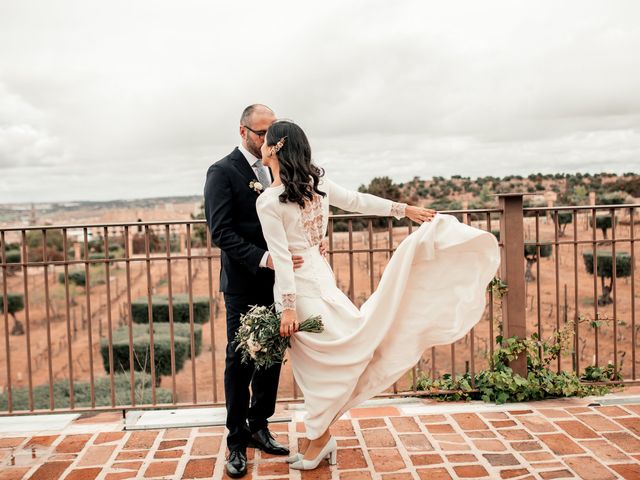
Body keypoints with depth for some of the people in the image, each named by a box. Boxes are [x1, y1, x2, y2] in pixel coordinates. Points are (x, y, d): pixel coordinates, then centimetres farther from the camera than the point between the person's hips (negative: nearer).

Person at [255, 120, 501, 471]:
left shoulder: (268, 201, -16)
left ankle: (319, 438, 17)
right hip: (318, 270, 6)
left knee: (316, 361, 2)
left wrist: (288, 307, -16)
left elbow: (281, 257, -18)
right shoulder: (315, 180, 2)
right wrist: (405, 209, 16)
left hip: (299, 281, -6)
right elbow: (358, 201, 7)